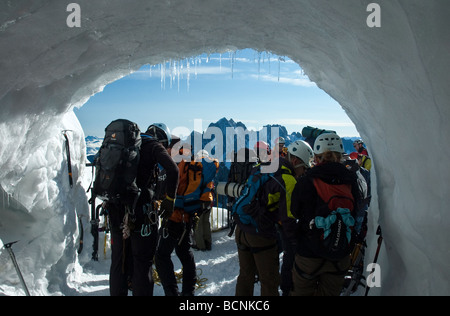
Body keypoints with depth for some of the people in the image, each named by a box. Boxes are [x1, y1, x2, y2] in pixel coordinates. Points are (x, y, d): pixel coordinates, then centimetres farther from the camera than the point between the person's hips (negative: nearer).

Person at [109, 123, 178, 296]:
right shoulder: (154, 145, 0)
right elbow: (172, 170, -16)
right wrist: (169, 199, -6)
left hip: (116, 209, 6)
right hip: (141, 210, -6)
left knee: (119, 262, 16)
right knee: (142, 262, 3)